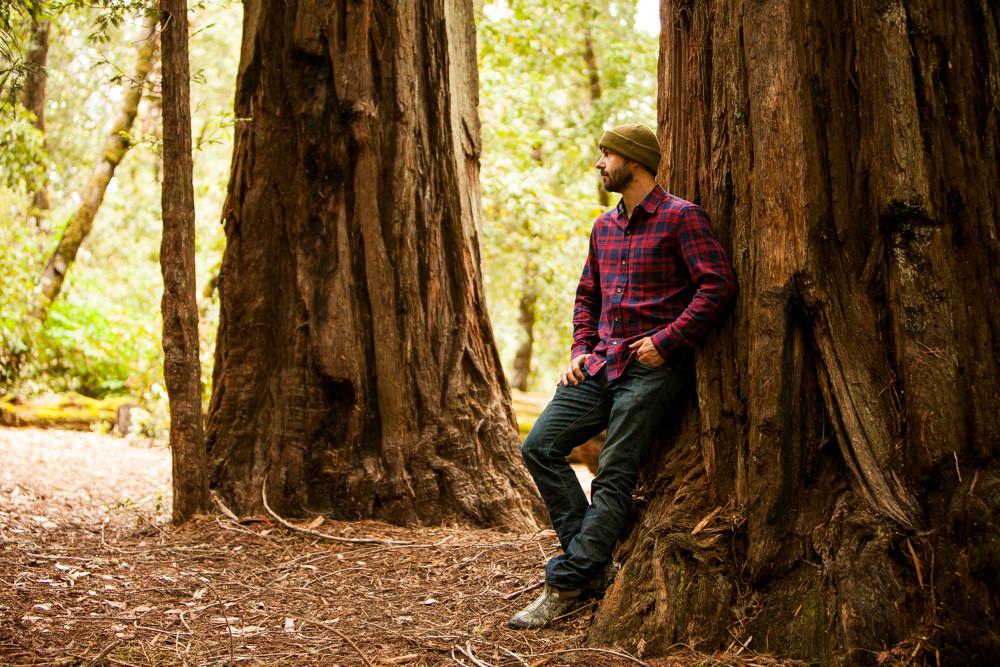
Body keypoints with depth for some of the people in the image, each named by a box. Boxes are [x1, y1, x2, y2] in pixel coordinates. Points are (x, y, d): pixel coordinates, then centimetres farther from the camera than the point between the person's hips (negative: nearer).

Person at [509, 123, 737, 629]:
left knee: (613, 476, -10)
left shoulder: (681, 217, -5)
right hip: (601, 364, 8)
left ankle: (567, 584, -7)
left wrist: (666, 342, -16)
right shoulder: (604, 227, 18)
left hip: (653, 366, -8)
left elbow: (718, 285, -14)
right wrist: (580, 349, 11)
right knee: (540, 447, -3)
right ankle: (594, 566, -1)